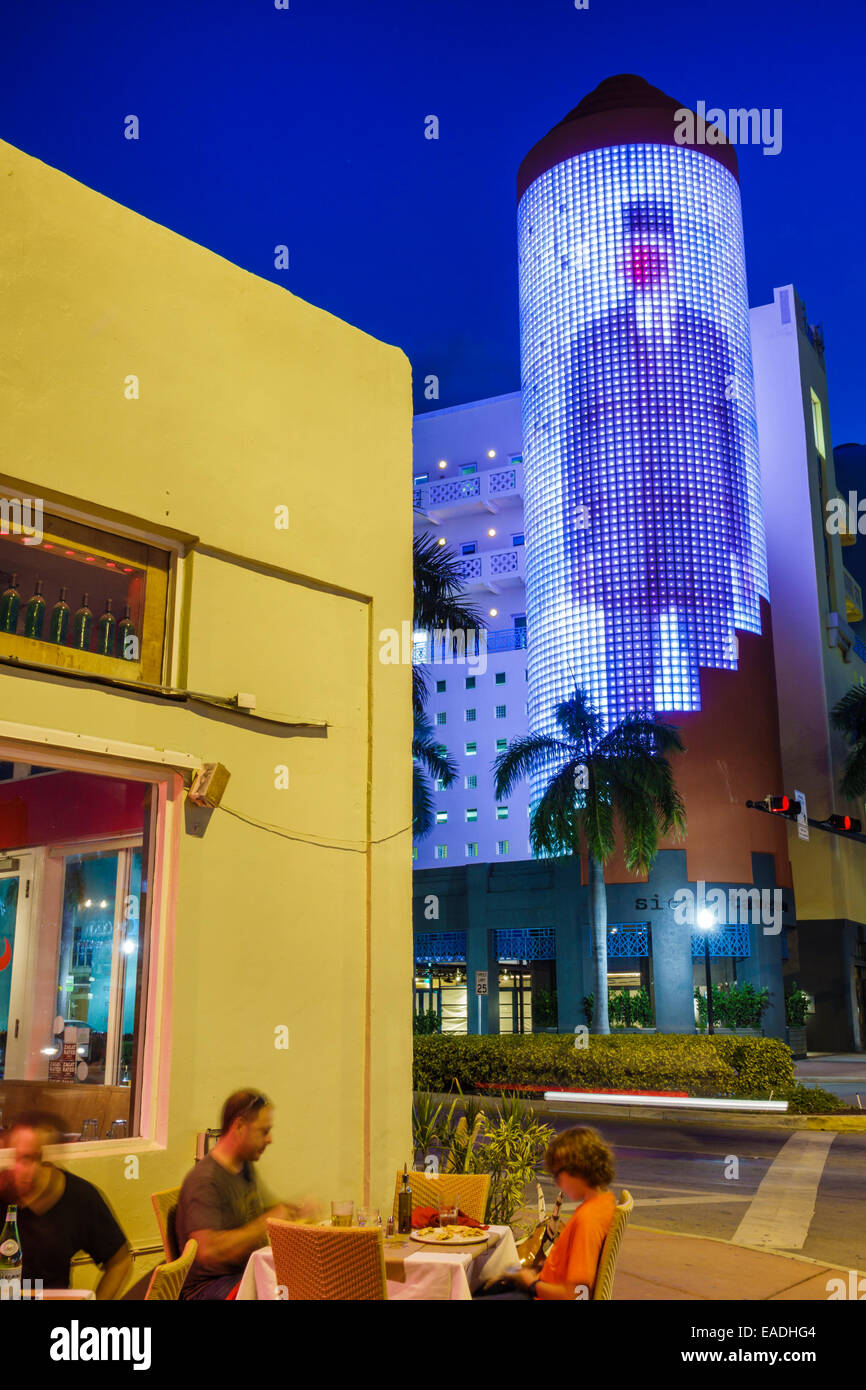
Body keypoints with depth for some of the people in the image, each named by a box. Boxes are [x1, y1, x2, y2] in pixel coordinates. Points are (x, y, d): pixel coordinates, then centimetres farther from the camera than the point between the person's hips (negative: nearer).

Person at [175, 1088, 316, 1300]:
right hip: (209, 1286, -8)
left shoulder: (246, 1167, 11)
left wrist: (293, 1213, 9)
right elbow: (208, 1251, -29)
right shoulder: (204, 1181, -18)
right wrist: (267, 1221, -22)